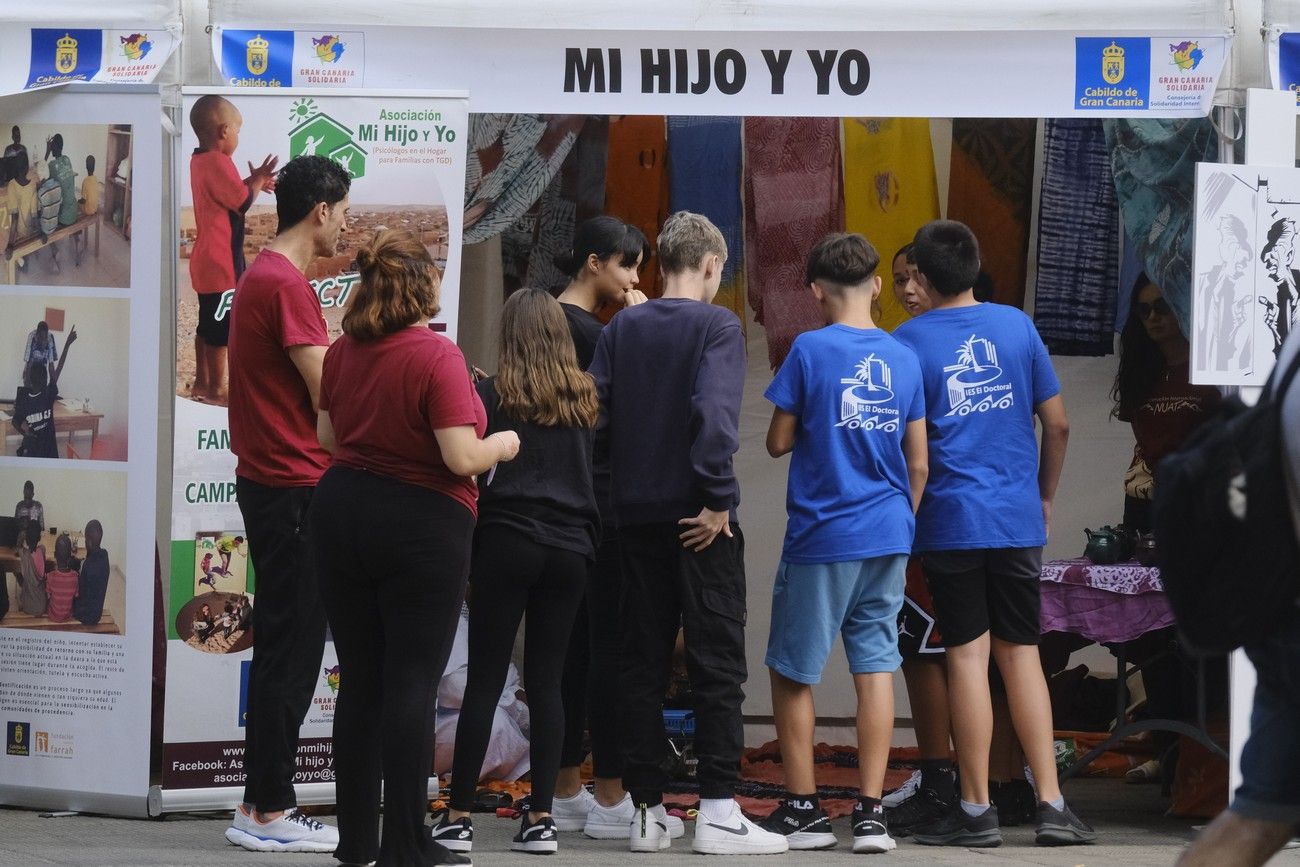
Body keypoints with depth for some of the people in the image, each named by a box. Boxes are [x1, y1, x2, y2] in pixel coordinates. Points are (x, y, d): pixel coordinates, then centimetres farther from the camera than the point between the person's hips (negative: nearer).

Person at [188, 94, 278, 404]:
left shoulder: (199, 161, 10)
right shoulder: (218, 163, -21)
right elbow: (242, 201, -20)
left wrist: (253, 182, 9)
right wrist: (257, 181, -3)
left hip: (206, 260, 10)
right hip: (221, 262, -10)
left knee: (208, 324, 18)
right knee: (220, 328, -2)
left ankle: (201, 383, 25)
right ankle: (216, 388, 5)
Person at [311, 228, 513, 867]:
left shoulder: (343, 351, 4)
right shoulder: (438, 357, -16)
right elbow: (462, 457, -19)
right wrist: (503, 445, 1)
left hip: (342, 509, 6)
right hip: (421, 526, -6)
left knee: (359, 681, 11)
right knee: (412, 685, -2)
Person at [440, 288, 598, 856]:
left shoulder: (493, 395, -3)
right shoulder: (584, 399, 8)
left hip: (507, 543, -3)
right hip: (570, 548, 3)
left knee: (484, 680, -1)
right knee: (547, 682, 7)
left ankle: (458, 817, -2)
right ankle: (541, 818, 4)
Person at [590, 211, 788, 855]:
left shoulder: (621, 328, 9)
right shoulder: (716, 326, -6)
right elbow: (714, 412, -20)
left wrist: (610, 494, 9)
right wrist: (719, 500, -16)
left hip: (635, 513, 5)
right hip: (698, 519, -5)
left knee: (642, 662, 9)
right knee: (717, 662, -1)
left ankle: (646, 811, 10)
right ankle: (718, 813, -5)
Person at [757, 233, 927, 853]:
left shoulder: (811, 350, -9)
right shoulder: (903, 358, 5)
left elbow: (778, 442, -5)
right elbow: (918, 463, 9)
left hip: (822, 535, -4)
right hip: (887, 535, 4)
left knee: (792, 672, 8)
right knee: (876, 667, 6)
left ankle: (803, 809, 9)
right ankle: (871, 813, 3)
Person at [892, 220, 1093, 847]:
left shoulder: (909, 341, -4)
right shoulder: (1016, 326, 4)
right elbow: (1057, 424, 6)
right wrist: (1045, 495, 19)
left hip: (950, 519, -3)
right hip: (1018, 519, 3)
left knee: (967, 655, 0)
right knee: (1021, 653, 9)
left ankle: (977, 811, 3)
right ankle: (1051, 804, 4)